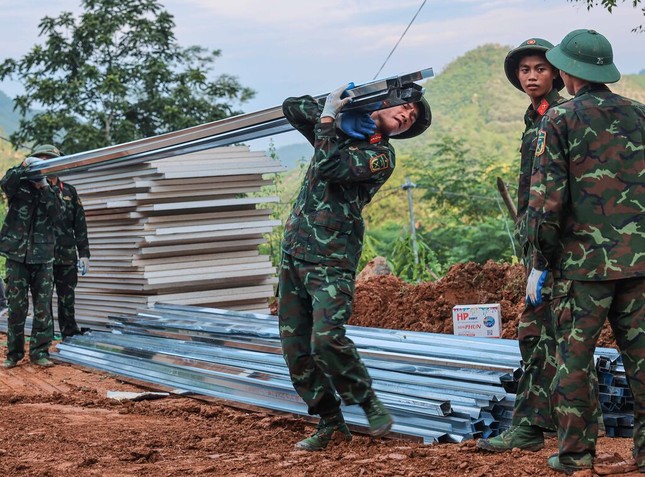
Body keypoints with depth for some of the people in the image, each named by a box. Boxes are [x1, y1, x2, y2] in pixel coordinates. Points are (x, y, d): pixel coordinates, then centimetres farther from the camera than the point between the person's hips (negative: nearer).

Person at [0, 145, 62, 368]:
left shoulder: (50, 191, 8)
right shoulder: (19, 186, 3)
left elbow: (55, 211, -11)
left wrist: (45, 187, -19)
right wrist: (23, 167, -27)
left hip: (42, 257, 1)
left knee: (43, 307, 0)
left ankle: (39, 351, 6)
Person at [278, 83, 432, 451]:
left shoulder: (381, 154, -5)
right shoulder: (340, 130, 15)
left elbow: (329, 169, -18)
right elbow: (291, 107, 17)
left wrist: (327, 118, -9)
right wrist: (334, 102, 4)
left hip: (332, 258, -7)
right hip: (294, 250, 7)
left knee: (326, 338, -21)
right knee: (294, 344, 4)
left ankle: (369, 401, 2)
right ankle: (330, 423, 13)